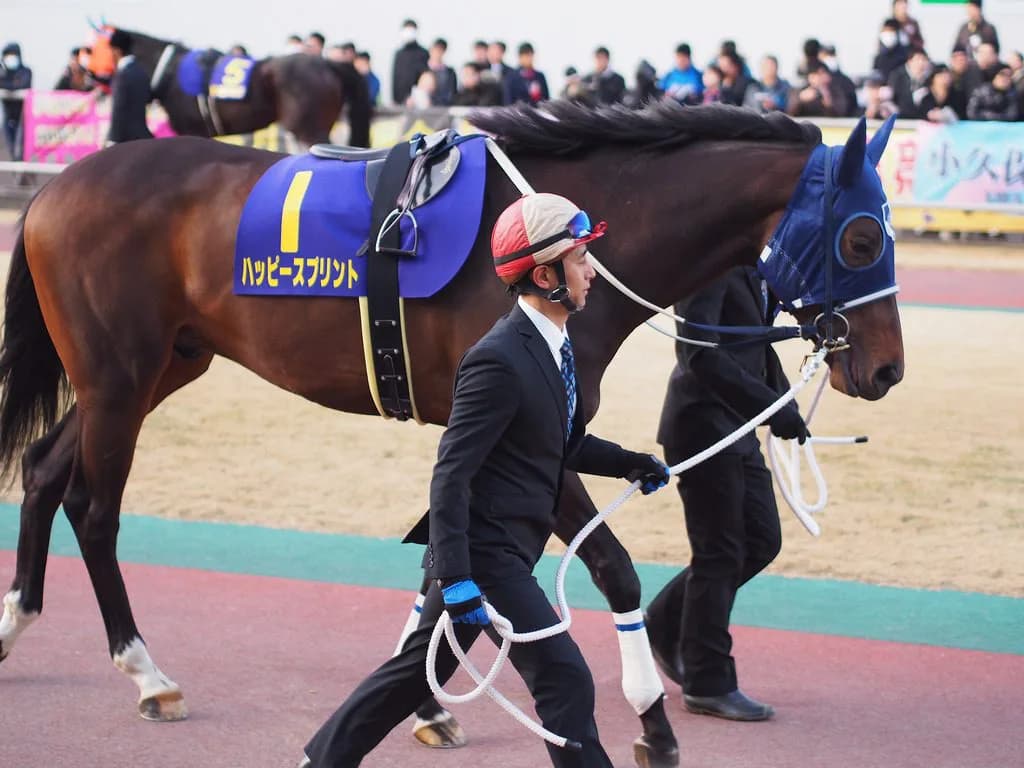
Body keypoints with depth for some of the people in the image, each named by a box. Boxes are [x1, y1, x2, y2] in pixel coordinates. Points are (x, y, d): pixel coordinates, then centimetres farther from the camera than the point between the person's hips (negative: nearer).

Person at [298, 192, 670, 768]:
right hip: (488, 554, -10)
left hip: (503, 551, 10)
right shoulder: (501, 360, -22)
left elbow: (565, 445, 21)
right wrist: (455, 578, -27)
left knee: (418, 671, 19)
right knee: (566, 681, -7)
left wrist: (629, 463, 7)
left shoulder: (555, 344, 9)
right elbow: (452, 474, -24)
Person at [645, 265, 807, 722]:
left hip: (736, 427, 9)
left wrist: (783, 405, 4)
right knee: (719, 554, 0)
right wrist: (774, 407, -30)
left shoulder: (751, 267, 9)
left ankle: (664, 626, 29)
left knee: (762, 542, 15)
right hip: (704, 425, -9)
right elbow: (698, 355, -29)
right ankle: (708, 685, 12)